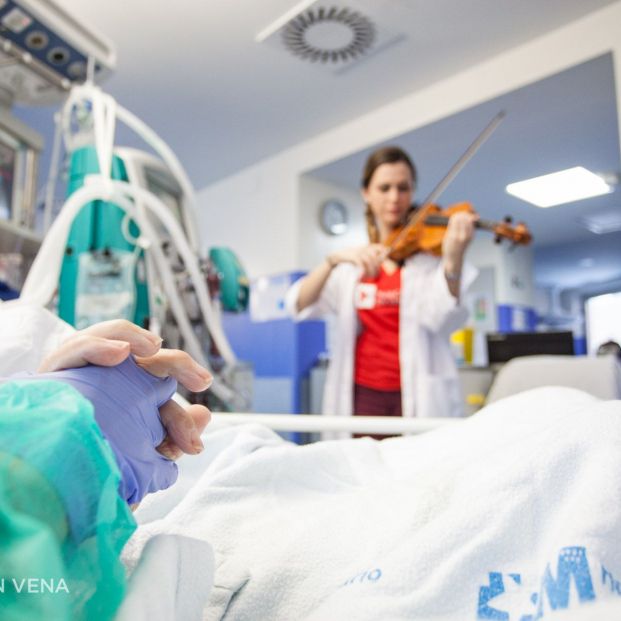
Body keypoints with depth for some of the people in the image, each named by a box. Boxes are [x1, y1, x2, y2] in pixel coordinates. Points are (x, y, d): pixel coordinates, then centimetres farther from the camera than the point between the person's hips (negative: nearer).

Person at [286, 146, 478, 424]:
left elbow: (441, 320, -16)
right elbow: (299, 305, -7)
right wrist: (333, 259, -23)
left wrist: (453, 260, -33)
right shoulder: (351, 262, 7)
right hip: (363, 392, 3)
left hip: (418, 394, -2)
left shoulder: (432, 250, -1)